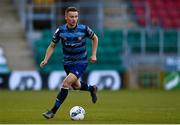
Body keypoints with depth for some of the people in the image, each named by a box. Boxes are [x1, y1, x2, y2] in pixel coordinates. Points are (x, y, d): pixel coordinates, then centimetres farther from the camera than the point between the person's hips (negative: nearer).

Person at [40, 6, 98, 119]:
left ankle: (53, 111, -15)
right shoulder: (61, 30, -10)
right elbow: (52, 46, 2)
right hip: (68, 63, 4)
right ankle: (92, 89, 54)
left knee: (66, 83, -20)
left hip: (81, 63, -4)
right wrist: (46, 59, -11)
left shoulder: (83, 29, -15)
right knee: (76, 86, 20)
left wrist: (93, 55, 0)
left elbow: (95, 38, 5)